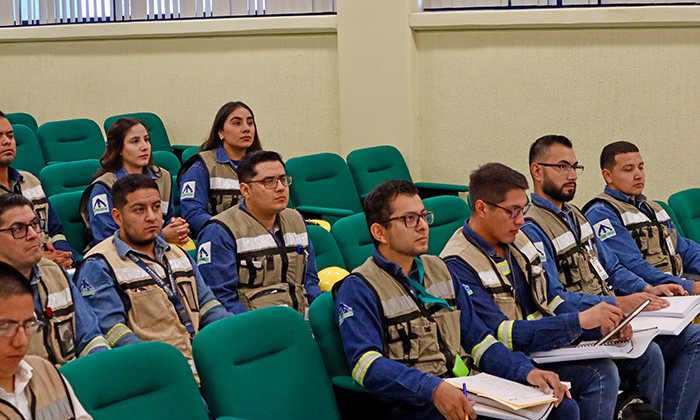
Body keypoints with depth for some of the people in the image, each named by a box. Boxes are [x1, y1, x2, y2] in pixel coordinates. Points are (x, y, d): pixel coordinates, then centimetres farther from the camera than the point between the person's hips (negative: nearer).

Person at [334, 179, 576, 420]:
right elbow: (367, 364, -18)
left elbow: (476, 337, 19)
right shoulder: (358, 289, -4)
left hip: (466, 391, 7)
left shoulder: (438, 269, 20)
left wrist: (527, 371, 2)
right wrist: (434, 388, -31)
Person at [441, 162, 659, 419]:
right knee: (601, 376, -29)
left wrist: (601, 326, -2)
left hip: (553, 342, 9)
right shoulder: (458, 264, -18)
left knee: (648, 355, 1)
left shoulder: (517, 240, 10)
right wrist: (580, 321, -28)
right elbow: (502, 334, -24)